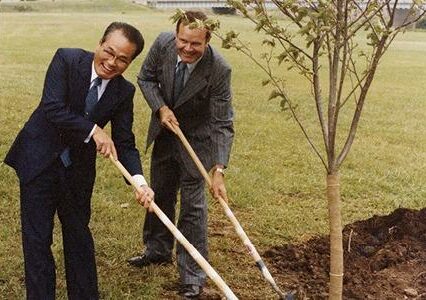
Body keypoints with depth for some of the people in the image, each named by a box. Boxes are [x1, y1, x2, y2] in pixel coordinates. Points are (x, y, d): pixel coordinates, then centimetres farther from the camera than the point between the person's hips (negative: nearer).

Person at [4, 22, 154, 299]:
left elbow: (124, 143, -9)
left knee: (79, 234, 16)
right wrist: (94, 131, -28)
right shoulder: (67, 59, -17)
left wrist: (139, 181, -25)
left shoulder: (124, 91, -7)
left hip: (78, 167, 3)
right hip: (39, 160, -3)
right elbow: (52, 108, -26)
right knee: (37, 237, 3)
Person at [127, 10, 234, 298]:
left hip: (197, 138, -5)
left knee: (193, 204, -2)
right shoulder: (163, 43, -22)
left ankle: (193, 275, 12)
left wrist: (219, 170, -36)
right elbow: (146, 78, -3)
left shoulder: (219, 69, -32)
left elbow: (223, 124, -28)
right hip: (165, 129, 5)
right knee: (160, 193, 20)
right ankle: (158, 250, 44)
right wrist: (161, 108, -20)